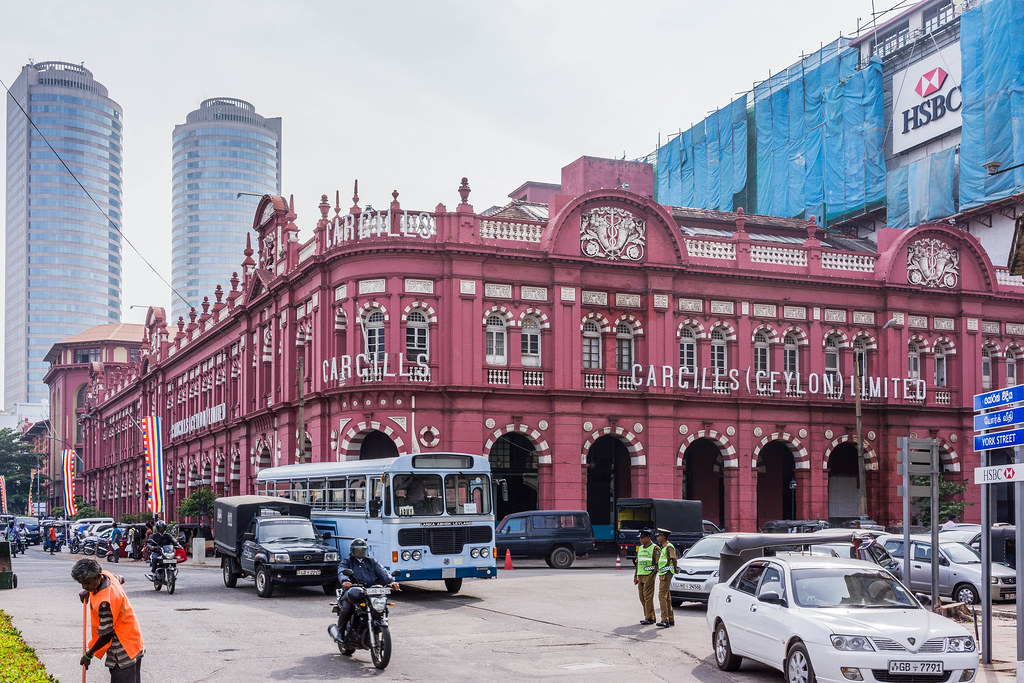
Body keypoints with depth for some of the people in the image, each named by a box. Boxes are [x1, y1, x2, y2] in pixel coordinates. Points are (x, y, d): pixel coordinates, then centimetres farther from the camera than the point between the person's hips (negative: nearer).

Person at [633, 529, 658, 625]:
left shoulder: (654, 548, -6)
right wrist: (635, 576, 16)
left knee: (648, 597, -9)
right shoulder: (640, 548, 17)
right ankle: (649, 616, 15)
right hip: (640, 576, 8)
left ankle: (649, 618, -6)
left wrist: (653, 575, -16)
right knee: (642, 598, 8)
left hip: (649, 576, -8)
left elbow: (658, 563, -9)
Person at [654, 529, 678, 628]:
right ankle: (671, 619, 17)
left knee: (662, 595, -15)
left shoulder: (669, 546, -12)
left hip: (666, 573, -10)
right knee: (667, 597, 12)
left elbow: (674, 559, -16)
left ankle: (665, 620, -20)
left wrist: (675, 569, -9)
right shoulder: (663, 547, 18)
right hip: (662, 574, 10)